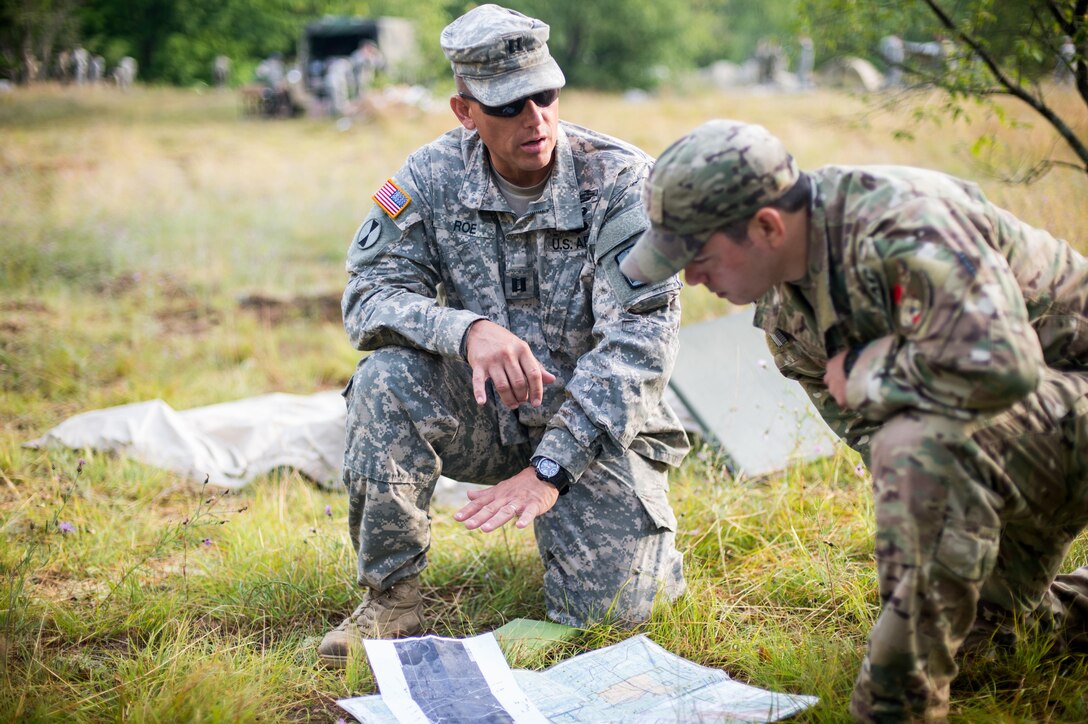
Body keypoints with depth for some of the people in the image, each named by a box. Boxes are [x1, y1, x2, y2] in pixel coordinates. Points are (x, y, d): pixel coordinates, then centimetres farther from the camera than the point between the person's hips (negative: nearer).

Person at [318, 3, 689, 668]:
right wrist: (468, 330, -35)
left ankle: (644, 542, 19)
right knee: (387, 379, -26)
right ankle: (390, 598, -11)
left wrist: (549, 470, -30)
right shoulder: (433, 177, -7)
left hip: (596, 422, -2)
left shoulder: (622, 182, -16)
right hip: (487, 414, 3)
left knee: (608, 605, -19)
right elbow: (370, 293, -12)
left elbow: (641, 338, -22)